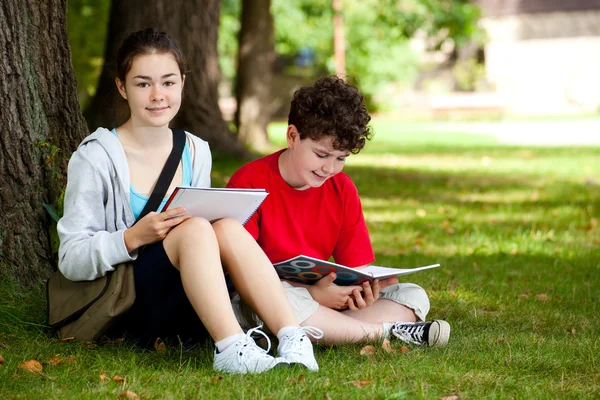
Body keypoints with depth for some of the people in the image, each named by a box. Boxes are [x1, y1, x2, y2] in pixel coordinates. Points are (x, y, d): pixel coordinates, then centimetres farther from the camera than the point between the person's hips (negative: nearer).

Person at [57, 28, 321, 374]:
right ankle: (232, 349, -44)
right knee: (194, 227, -29)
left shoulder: (196, 152, 10)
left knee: (228, 227, -24)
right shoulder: (97, 158, -6)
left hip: (185, 313, 5)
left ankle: (295, 340, -36)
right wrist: (134, 237, -26)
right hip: (123, 310, -4)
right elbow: (71, 260, -9)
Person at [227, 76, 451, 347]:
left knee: (413, 297, -6)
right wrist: (311, 294, -30)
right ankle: (387, 331, -24)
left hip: (320, 298, 6)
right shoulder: (249, 183, -12)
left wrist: (362, 289, -21)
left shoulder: (343, 189, 6)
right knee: (282, 299, -42)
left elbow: (357, 266, 6)